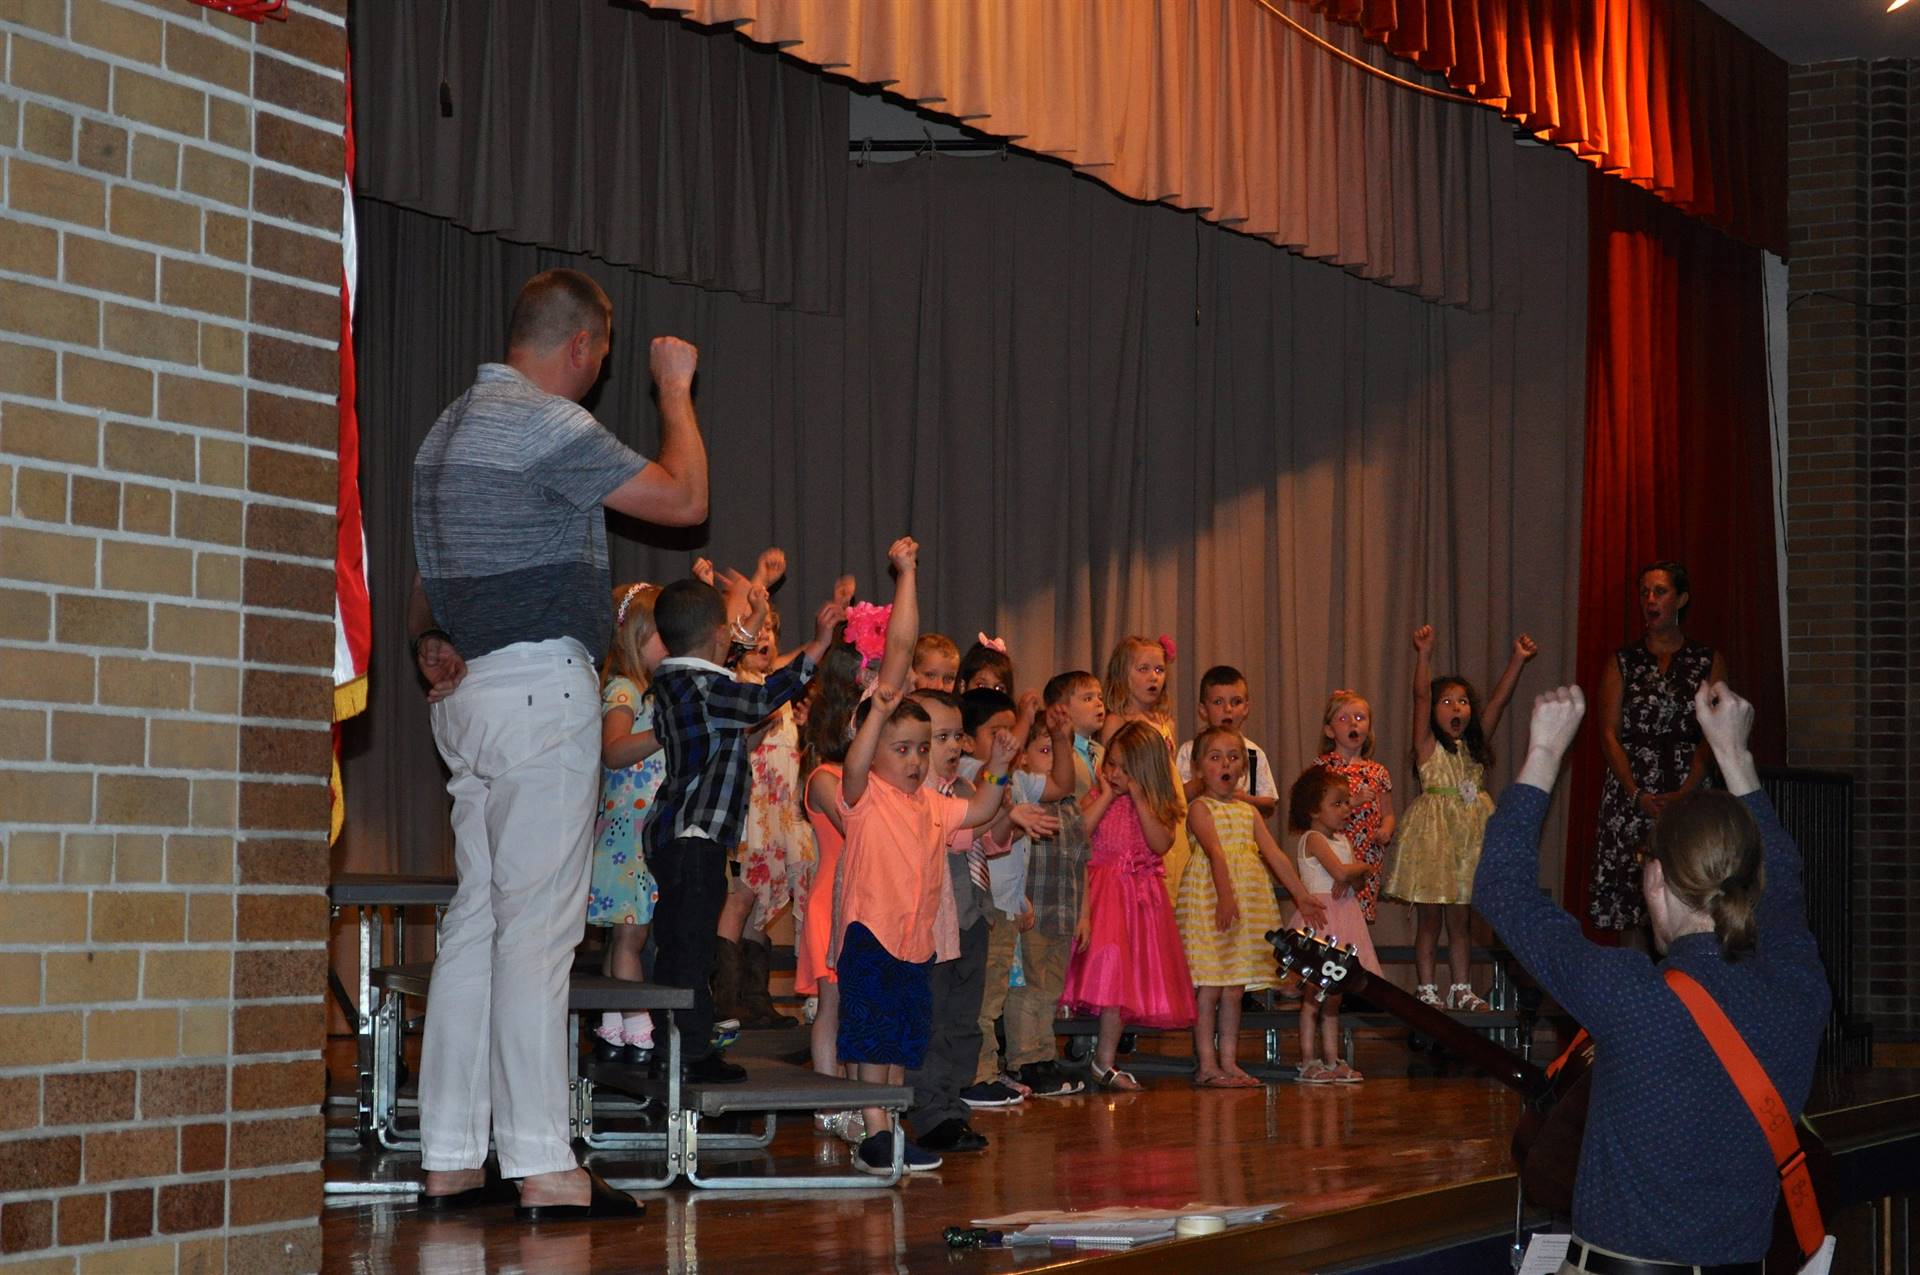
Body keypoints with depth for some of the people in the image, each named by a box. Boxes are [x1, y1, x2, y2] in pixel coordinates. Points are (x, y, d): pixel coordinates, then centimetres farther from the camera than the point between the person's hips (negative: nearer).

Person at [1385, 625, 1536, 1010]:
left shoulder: (1474, 744, 10)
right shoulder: (1428, 745, -3)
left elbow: (1498, 701, 4)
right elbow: (1421, 695, -15)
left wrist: (1518, 660, -4)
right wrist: (1423, 654, -25)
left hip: (1469, 834, 4)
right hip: (1432, 833, -4)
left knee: (1460, 920, 11)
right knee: (1428, 920, 2)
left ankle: (1461, 989, 16)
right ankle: (1426, 989, 5)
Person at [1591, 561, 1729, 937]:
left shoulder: (1708, 662, 8)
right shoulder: (1623, 662, 10)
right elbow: (1609, 736, 3)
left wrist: (1682, 794, -13)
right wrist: (1638, 796, -10)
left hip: (1688, 794, -1)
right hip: (1631, 793, 1)